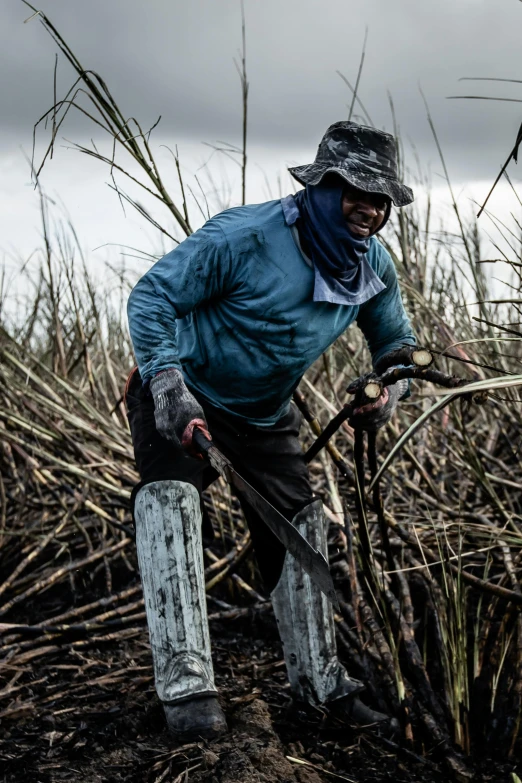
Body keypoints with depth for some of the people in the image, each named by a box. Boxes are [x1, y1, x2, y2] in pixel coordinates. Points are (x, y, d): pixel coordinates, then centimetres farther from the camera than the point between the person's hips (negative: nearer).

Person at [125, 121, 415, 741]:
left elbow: (396, 340, 10)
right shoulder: (244, 236, -27)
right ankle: (186, 686, -29)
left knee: (298, 525, 7)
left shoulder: (373, 268, -7)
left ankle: (317, 676, 24)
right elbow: (151, 298, -23)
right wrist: (168, 385, -37)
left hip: (265, 413, 6)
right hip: (180, 397, -6)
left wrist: (389, 389, -13)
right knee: (170, 498, -29)